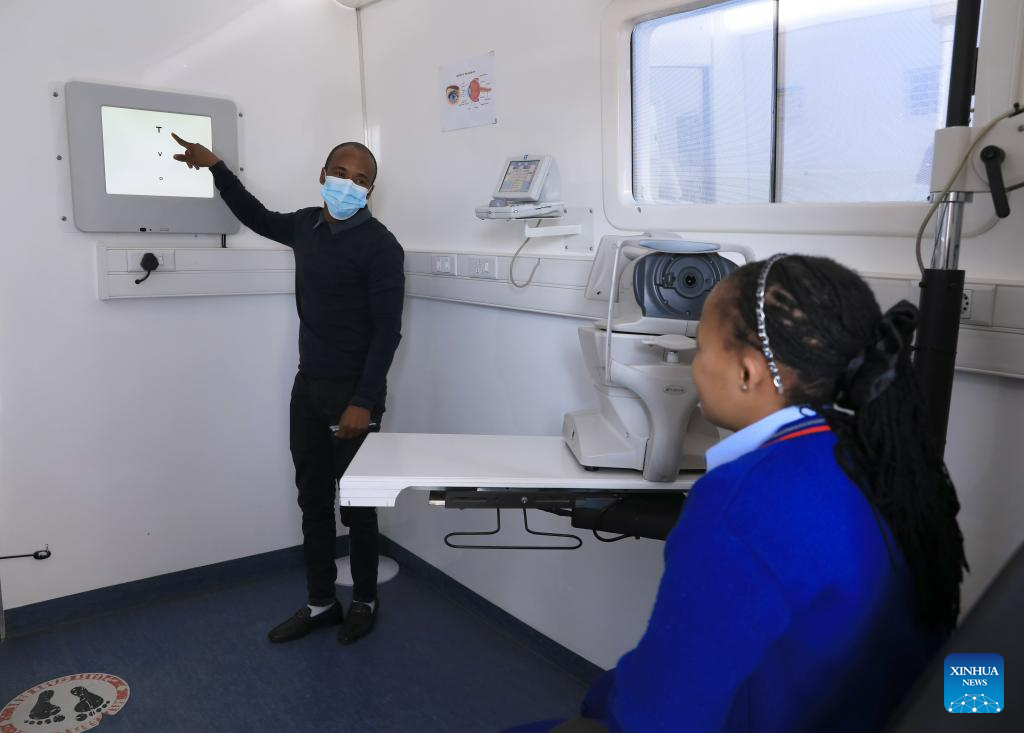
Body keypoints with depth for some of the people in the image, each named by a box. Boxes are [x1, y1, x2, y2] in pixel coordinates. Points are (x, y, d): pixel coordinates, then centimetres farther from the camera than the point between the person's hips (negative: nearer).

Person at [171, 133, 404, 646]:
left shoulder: (379, 247, -13)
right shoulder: (306, 225, 7)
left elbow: (387, 331, -16)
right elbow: (257, 217, 30)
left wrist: (364, 403, -22)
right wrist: (215, 167, 25)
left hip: (353, 394, -6)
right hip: (307, 387, 7)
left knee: (356, 503, 6)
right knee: (313, 499, 12)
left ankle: (365, 602, 24)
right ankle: (320, 603, 26)